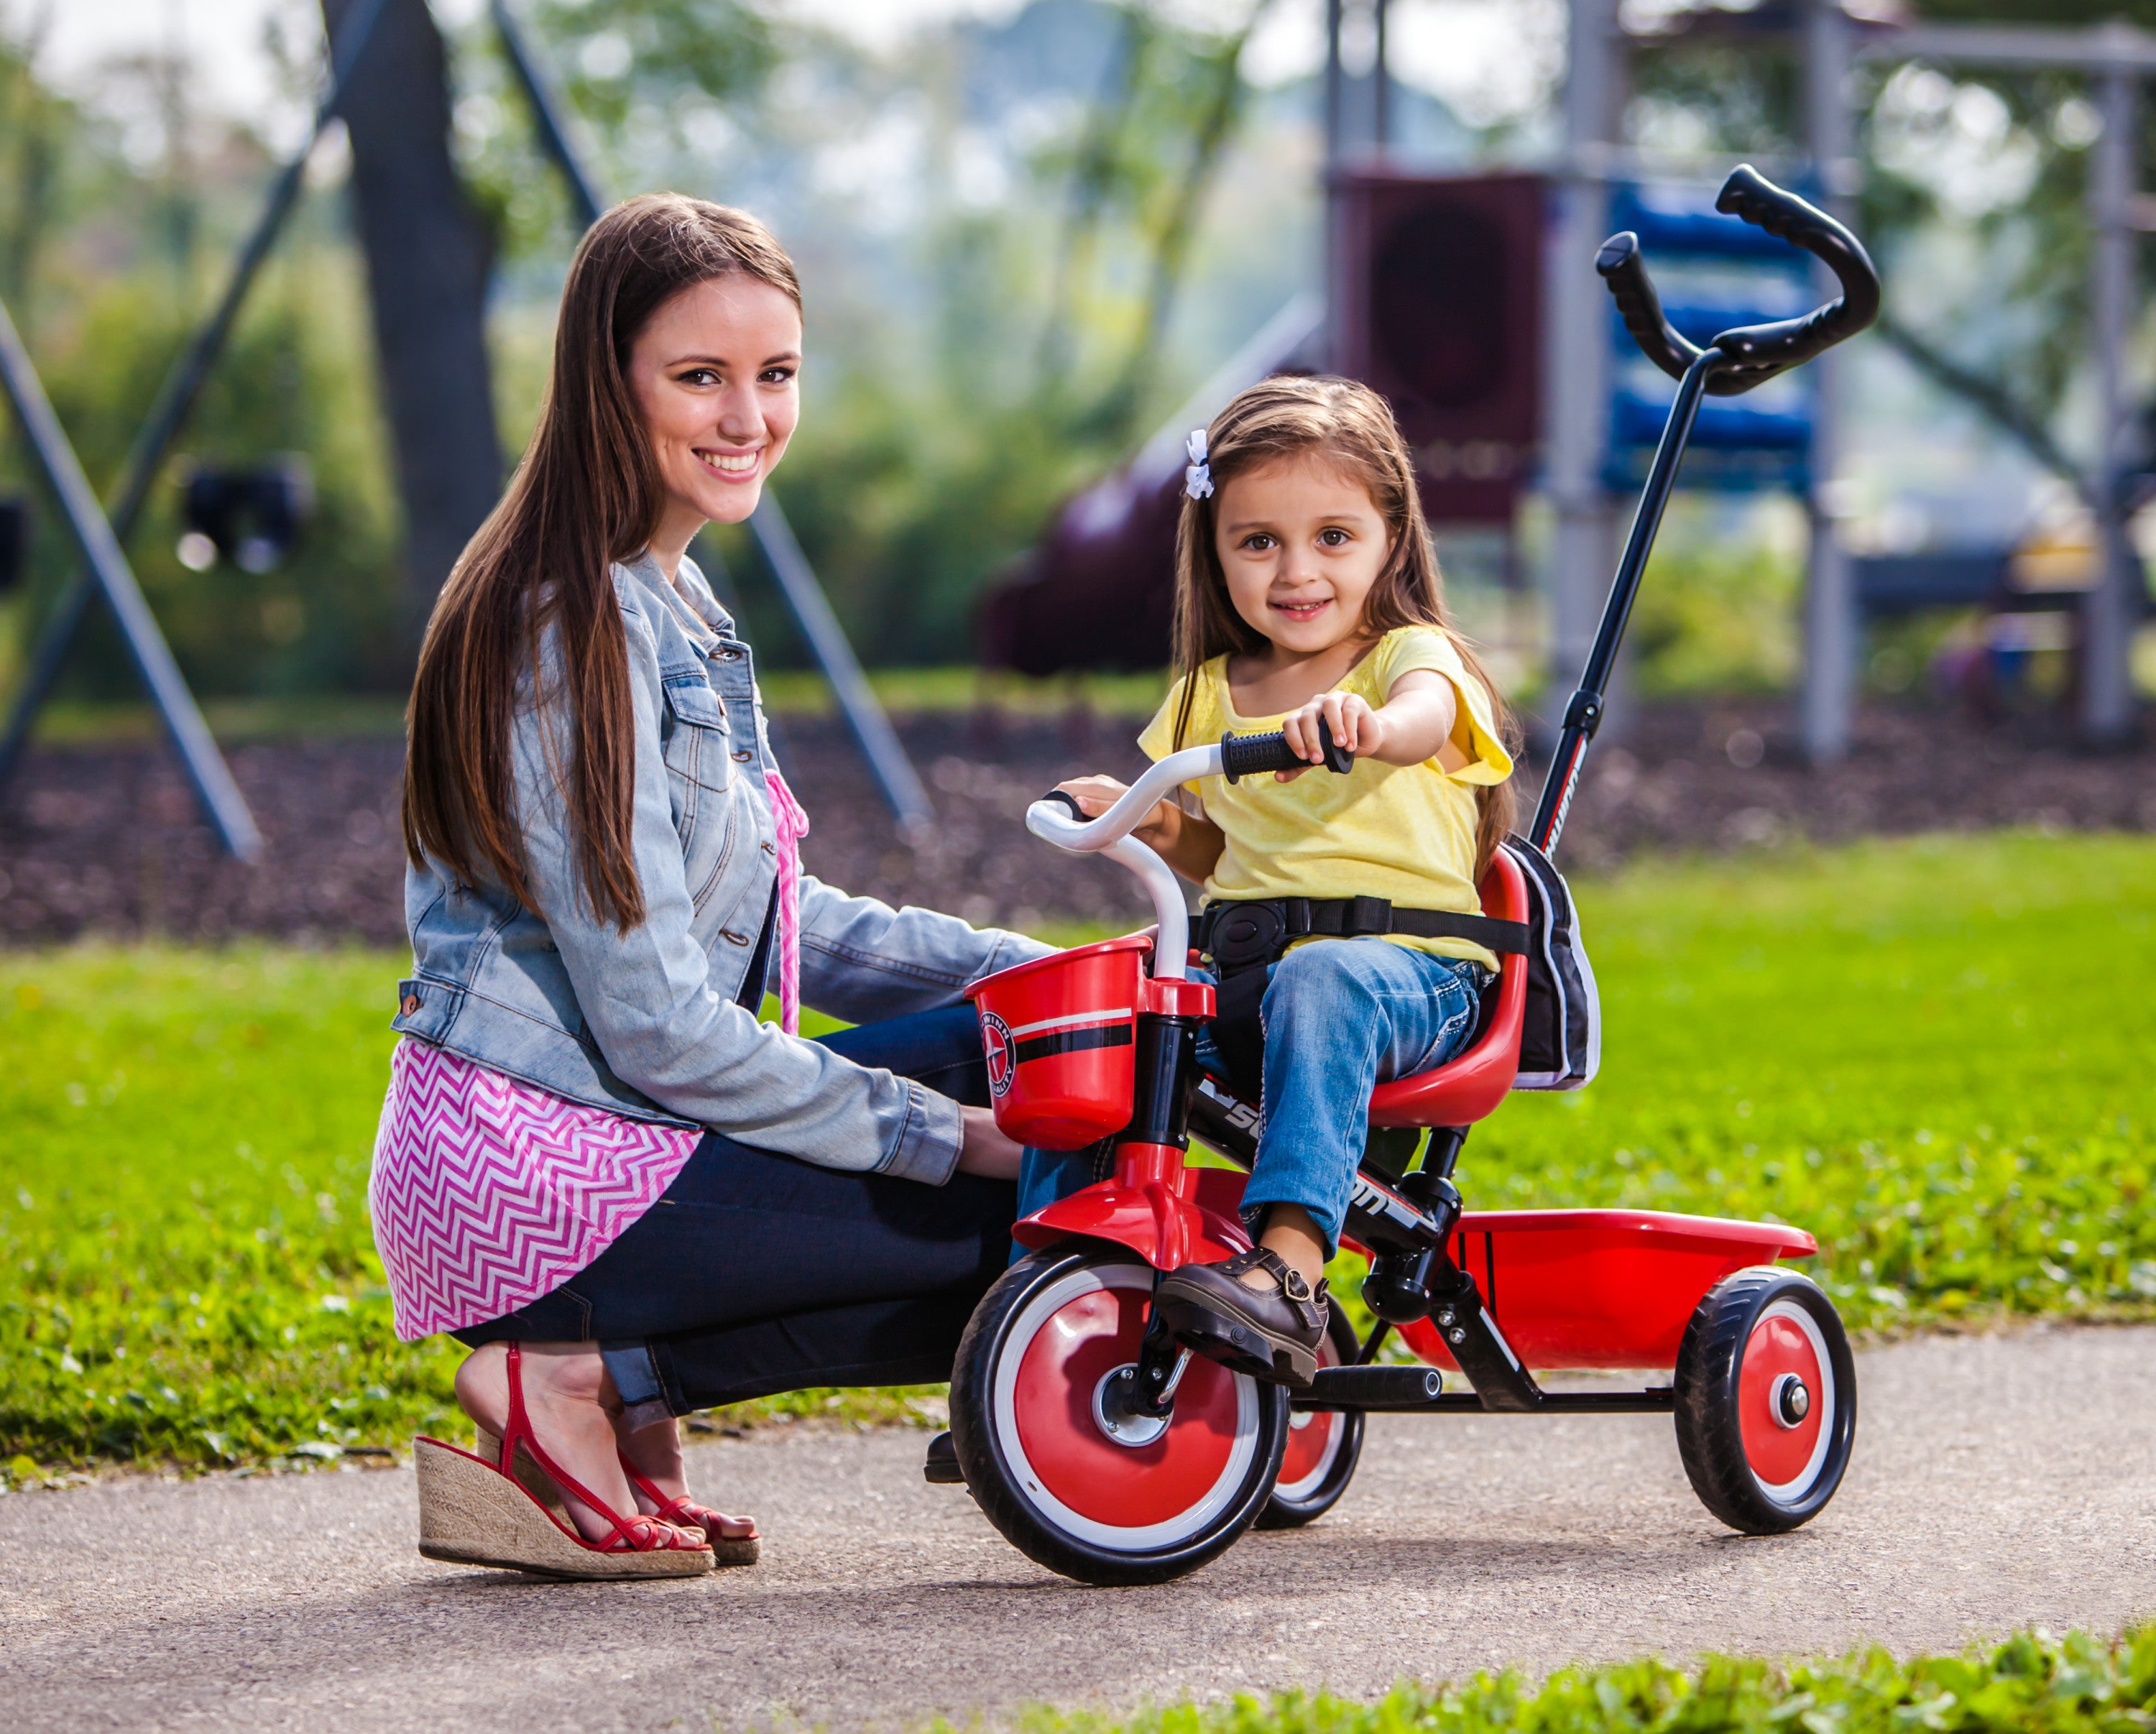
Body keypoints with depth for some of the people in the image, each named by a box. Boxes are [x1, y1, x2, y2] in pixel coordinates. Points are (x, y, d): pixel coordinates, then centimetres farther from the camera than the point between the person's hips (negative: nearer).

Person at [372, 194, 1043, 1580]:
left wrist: (1049, 977, 10)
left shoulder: (675, 609, 16)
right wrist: (943, 1137, -14)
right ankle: (588, 1383, -8)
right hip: (537, 1171, -9)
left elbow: (776, 924, 20)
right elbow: (657, 1023, -19)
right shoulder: (574, 632, -16)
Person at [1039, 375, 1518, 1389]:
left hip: (1409, 970, -6)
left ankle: (1289, 1264, -51)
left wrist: (1366, 725, -52)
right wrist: (1143, 822, 7)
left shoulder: (1411, 656, -1)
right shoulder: (1209, 695, 17)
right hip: (1236, 971, 6)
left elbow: (1422, 716, -28)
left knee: (1319, 984, -39)